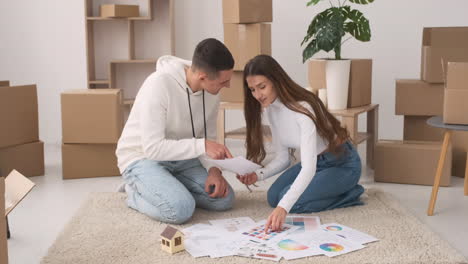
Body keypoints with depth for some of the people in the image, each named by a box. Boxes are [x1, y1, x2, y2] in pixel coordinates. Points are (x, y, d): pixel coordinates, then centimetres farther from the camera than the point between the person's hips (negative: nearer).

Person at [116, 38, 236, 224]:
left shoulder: (211, 91, -9)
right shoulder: (159, 85, -29)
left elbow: (208, 138, 1)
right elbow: (153, 148, -31)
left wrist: (213, 168, -18)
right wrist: (202, 146, -36)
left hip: (180, 158, 6)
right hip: (143, 158, -6)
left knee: (224, 199, -10)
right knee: (181, 209, -29)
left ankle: (171, 188, 10)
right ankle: (136, 192, 1)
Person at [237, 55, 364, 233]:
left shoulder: (302, 108, -32)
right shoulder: (270, 108, -6)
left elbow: (309, 168, -41)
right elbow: (283, 158, 0)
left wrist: (283, 207, -53)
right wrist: (258, 175, -20)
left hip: (342, 164, -8)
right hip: (313, 162, 8)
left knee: (290, 201, -22)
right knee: (274, 197, -7)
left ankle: (348, 194, -3)